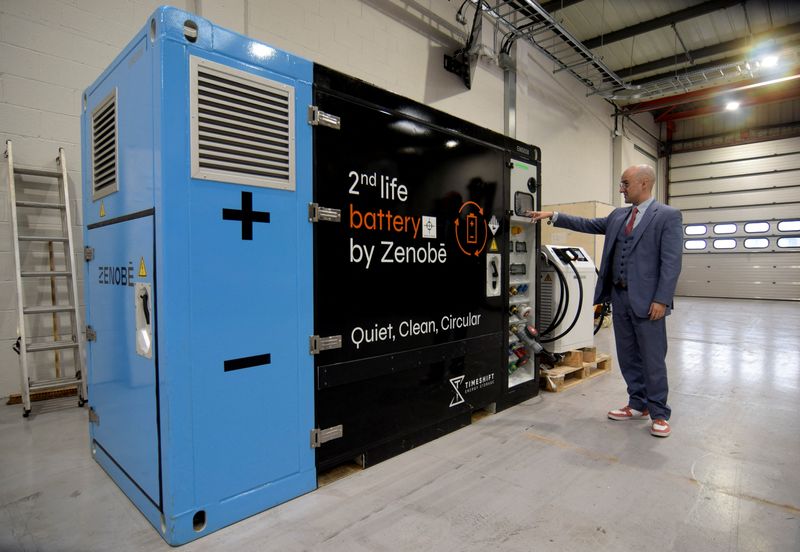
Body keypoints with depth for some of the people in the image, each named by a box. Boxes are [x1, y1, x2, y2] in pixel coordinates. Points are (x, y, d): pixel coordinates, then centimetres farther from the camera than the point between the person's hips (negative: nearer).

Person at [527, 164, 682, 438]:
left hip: (647, 300, -6)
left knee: (653, 359, 3)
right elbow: (587, 225, 15)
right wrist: (553, 216, 7)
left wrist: (661, 300, -18)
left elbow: (671, 262, -13)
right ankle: (638, 405, 29)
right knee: (628, 356, 14)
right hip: (619, 296, 7)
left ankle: (659, 414, 17)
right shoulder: (618, 215, 13)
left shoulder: (668, 216, -7)